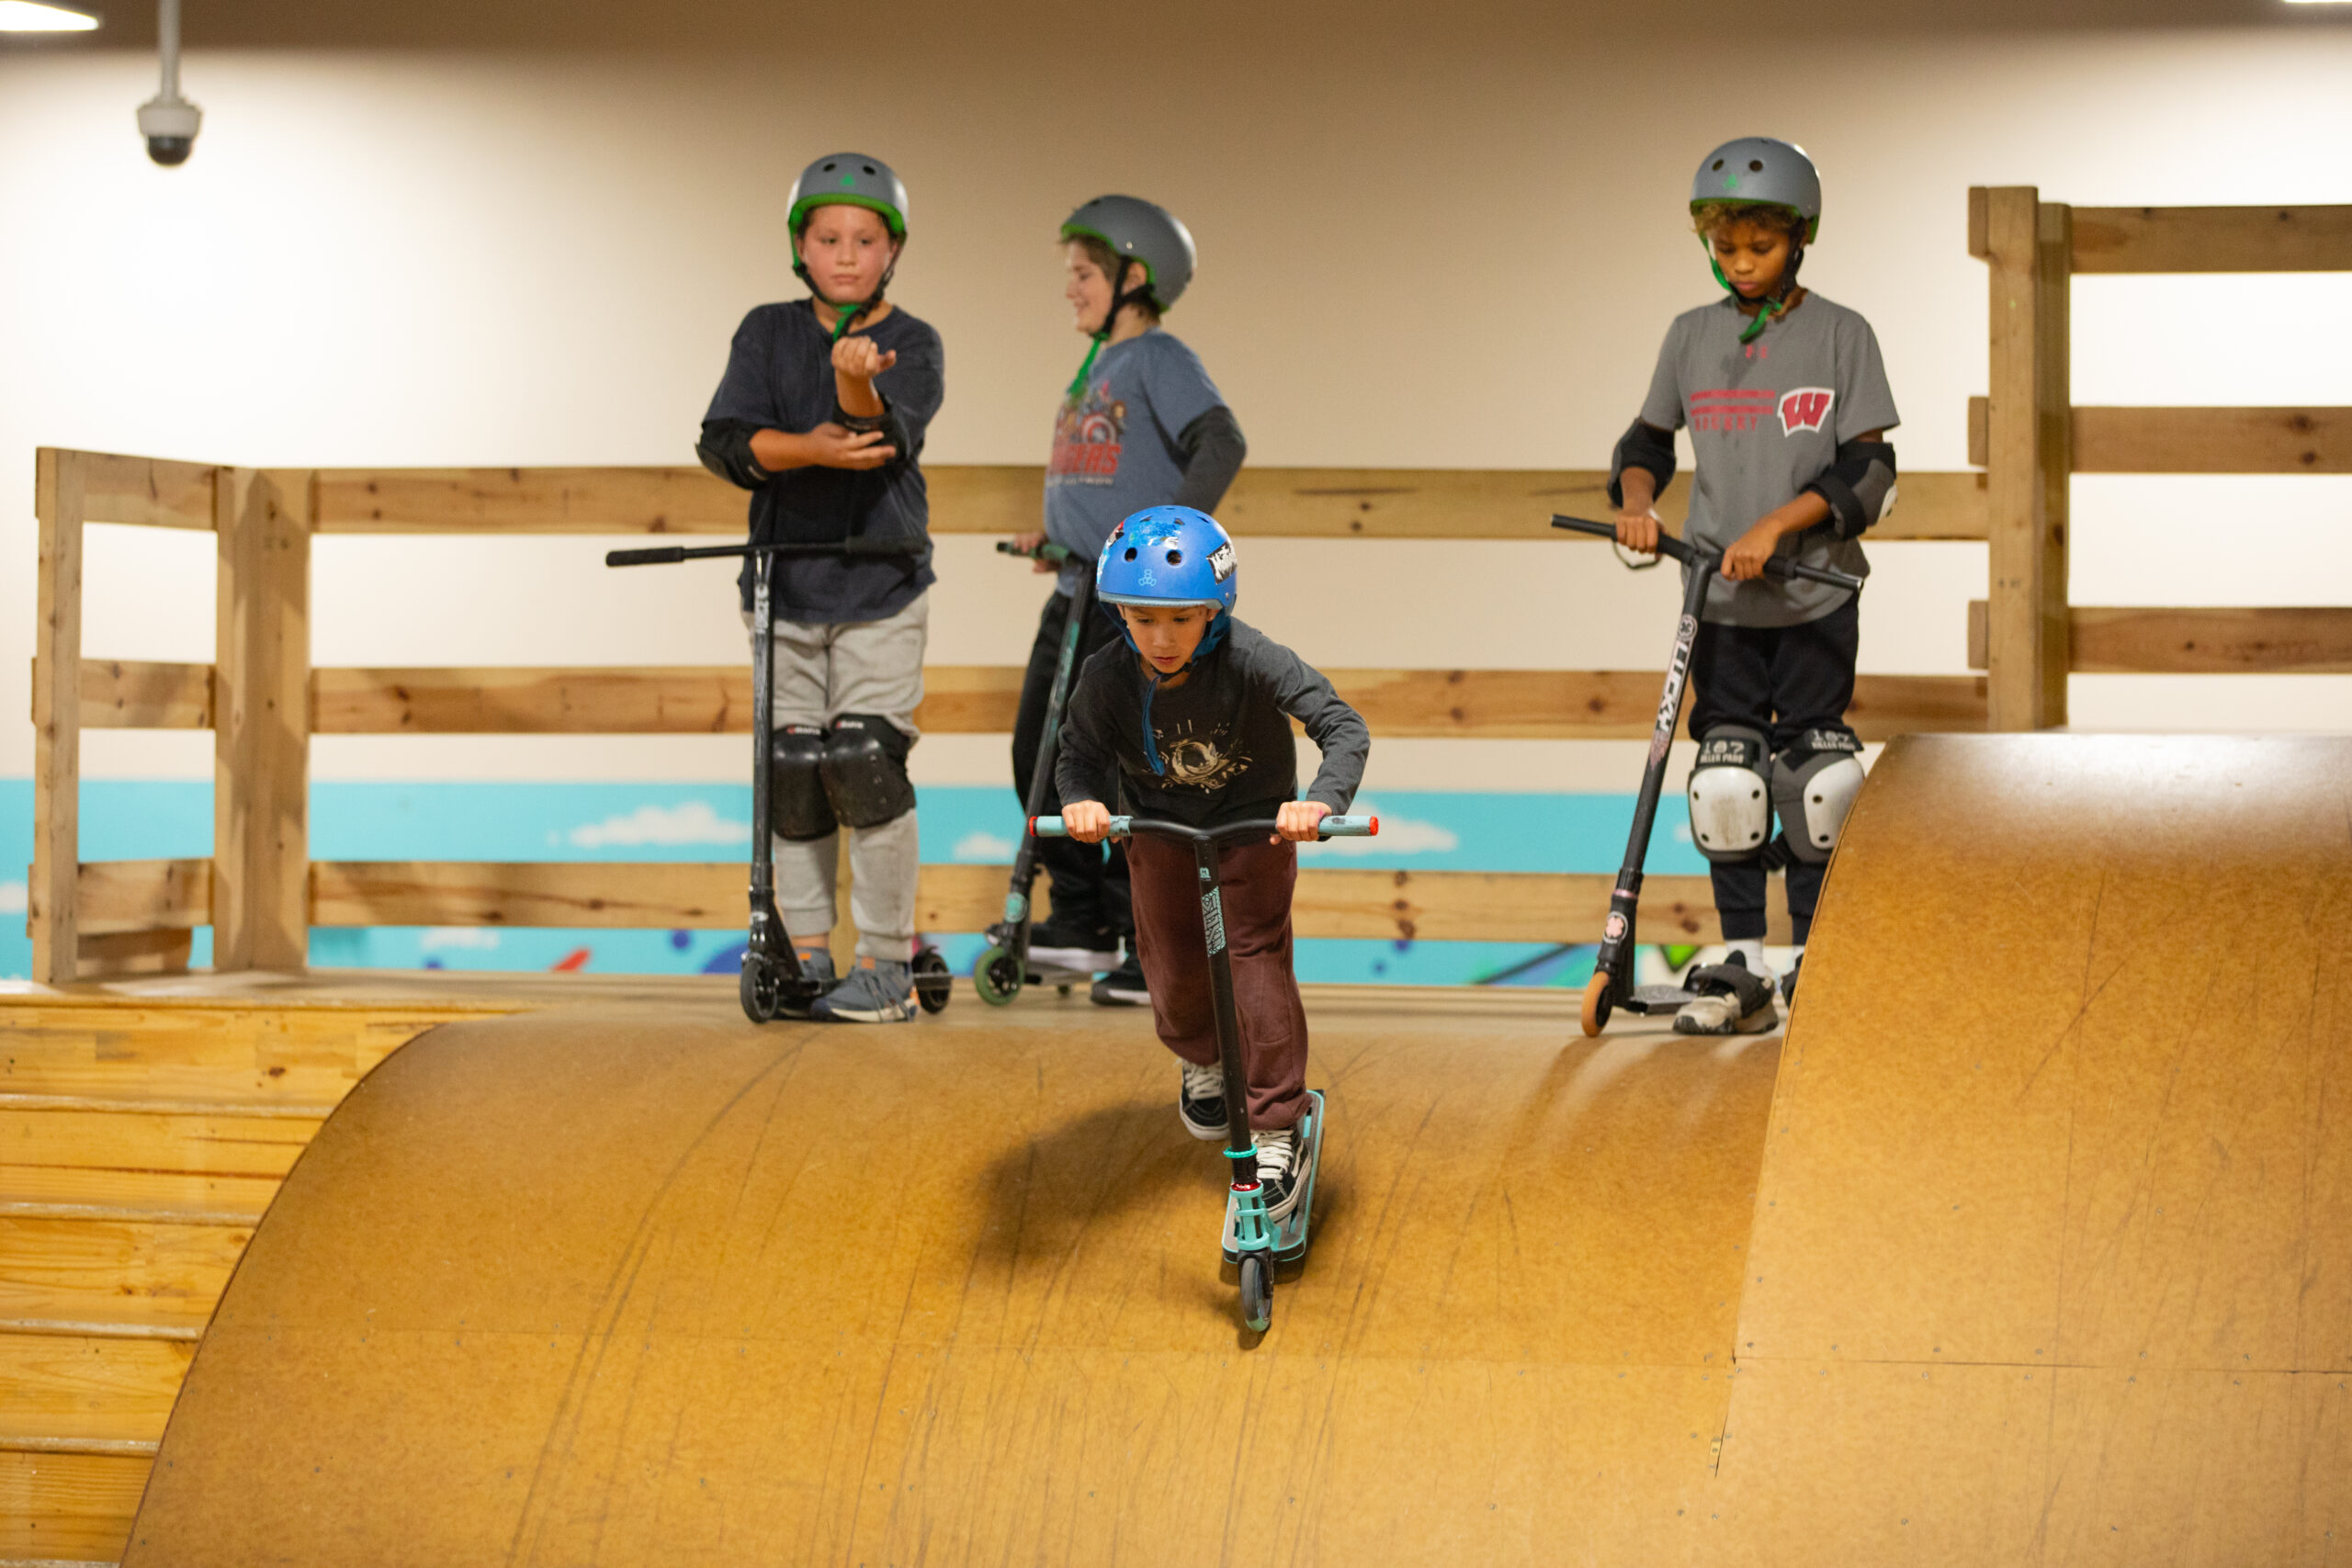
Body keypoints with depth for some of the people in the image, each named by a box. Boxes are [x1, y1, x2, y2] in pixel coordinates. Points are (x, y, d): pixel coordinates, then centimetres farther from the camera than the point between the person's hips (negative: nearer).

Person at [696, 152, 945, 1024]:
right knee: (791, 769, 3)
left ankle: (886, 965, -3)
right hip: (785, 585, 3)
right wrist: (809, 449, -26)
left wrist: (856, 382, -45)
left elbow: (889, 436, -24)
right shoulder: (769, 334, 4)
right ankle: (805, 956, 15)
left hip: (881, 588, -3)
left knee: (863, 760, -12)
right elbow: (724, 442, -9)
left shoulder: (913, 346, -3)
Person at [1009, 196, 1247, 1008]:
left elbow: (1220, 445, -22)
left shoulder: (1160, 360, -8)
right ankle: (1082, 920, 18)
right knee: (1040, 756, 8)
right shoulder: (1095, 364, 18)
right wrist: (1054, 535, 16)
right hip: (1076, 596, 9)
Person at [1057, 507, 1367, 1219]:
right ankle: (1202, 1065, 45)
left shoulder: (1252, 660, -32)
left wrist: (1322, 799, -52)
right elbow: (1080, 754, -14)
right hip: (1160, 829, 3)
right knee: (1173, 959, 9)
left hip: (1254, 822, -3)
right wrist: (1081, 801, -39)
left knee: (1255, 954, -13)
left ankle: (1278, 1136, -6)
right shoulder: (1108, 679, -25)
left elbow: (1343, 727, -34)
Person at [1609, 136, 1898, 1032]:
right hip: (1721, 600, 2)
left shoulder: (1841, 335, -2)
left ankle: (1811, 963, 9)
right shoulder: (1692, 337, 6)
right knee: (1726, 783, 0)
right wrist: (1636, 500, -4)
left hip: (1816, 597, -2)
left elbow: (1867, 470, -7)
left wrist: (1776, 524, -18)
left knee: (1815, 782, -1)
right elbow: (1649, 439, 17)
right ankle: (1741, 971, 7)